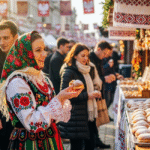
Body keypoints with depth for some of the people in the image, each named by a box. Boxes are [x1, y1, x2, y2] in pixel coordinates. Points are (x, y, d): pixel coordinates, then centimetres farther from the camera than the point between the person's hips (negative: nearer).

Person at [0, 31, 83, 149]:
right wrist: (59, 99, -25)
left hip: (49, 140, 8)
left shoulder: (42, 78, 7)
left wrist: (65, 97, -4)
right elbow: (32, 124, -25)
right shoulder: (17, 82, -18)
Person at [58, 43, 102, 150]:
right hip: (75, 116, -8)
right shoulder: (68, 72, -11)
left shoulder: (89, 69, 15)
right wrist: (87, 95, -18)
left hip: (89, 114, 8)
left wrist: (95, 93, 9)